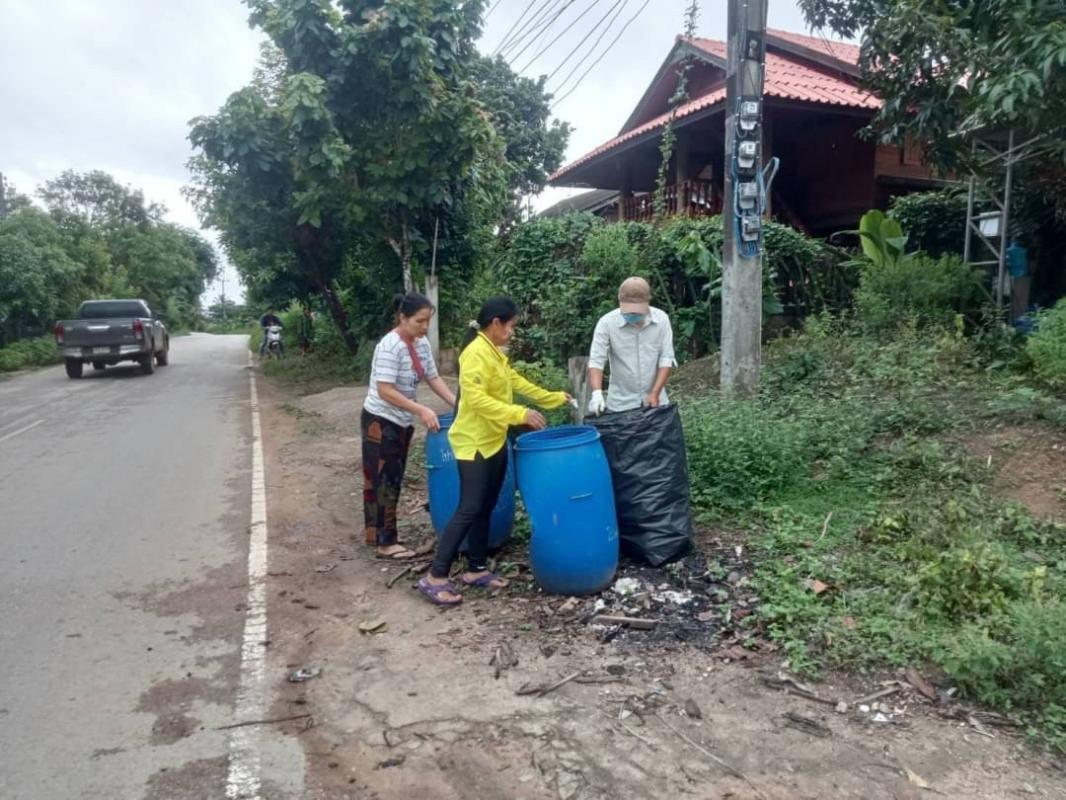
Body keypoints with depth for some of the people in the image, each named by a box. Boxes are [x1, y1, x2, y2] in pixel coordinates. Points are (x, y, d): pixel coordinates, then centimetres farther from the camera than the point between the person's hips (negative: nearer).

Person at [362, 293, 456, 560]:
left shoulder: (422, 344, 1)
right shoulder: (389, 347, -24)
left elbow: (433, 378, 4)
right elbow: (385, 391, -27)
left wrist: (457, 405, -7)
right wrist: (421, 410, -30)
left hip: (402, 422, 8)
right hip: (381, 422, -8)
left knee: (392, 479, 16)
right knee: (384, 480, -1)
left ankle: (378, 532, 30)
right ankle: (386, 543, 7)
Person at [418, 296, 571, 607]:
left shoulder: (496, 353, 12)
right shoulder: (476, 353, -19)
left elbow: (516, 382, 23)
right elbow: (476, 398, -27)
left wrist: (555, 398, 26)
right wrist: (520, 414, -30)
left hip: (494, 441, 10)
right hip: (474, 443, -10)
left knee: (485, 509, 13)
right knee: (469, 510, -10)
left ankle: (476, 569, 23)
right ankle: (435, 577, -4)